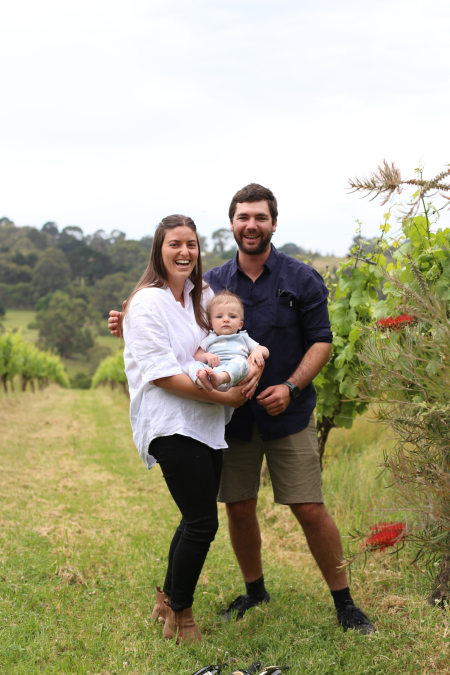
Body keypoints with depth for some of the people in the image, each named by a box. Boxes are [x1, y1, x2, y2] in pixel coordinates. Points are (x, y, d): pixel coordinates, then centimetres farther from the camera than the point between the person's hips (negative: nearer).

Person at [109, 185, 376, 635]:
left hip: (289, 415, -3)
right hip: (233, 416, 3)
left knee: (310, 510, -5)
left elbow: (321, 342, -2)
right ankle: (254, 591, 32)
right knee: (238, 509, 8)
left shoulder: (301, 279, -1)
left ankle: (344, 603, 13)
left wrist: (291, 387, -17)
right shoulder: (212, 283, 6)